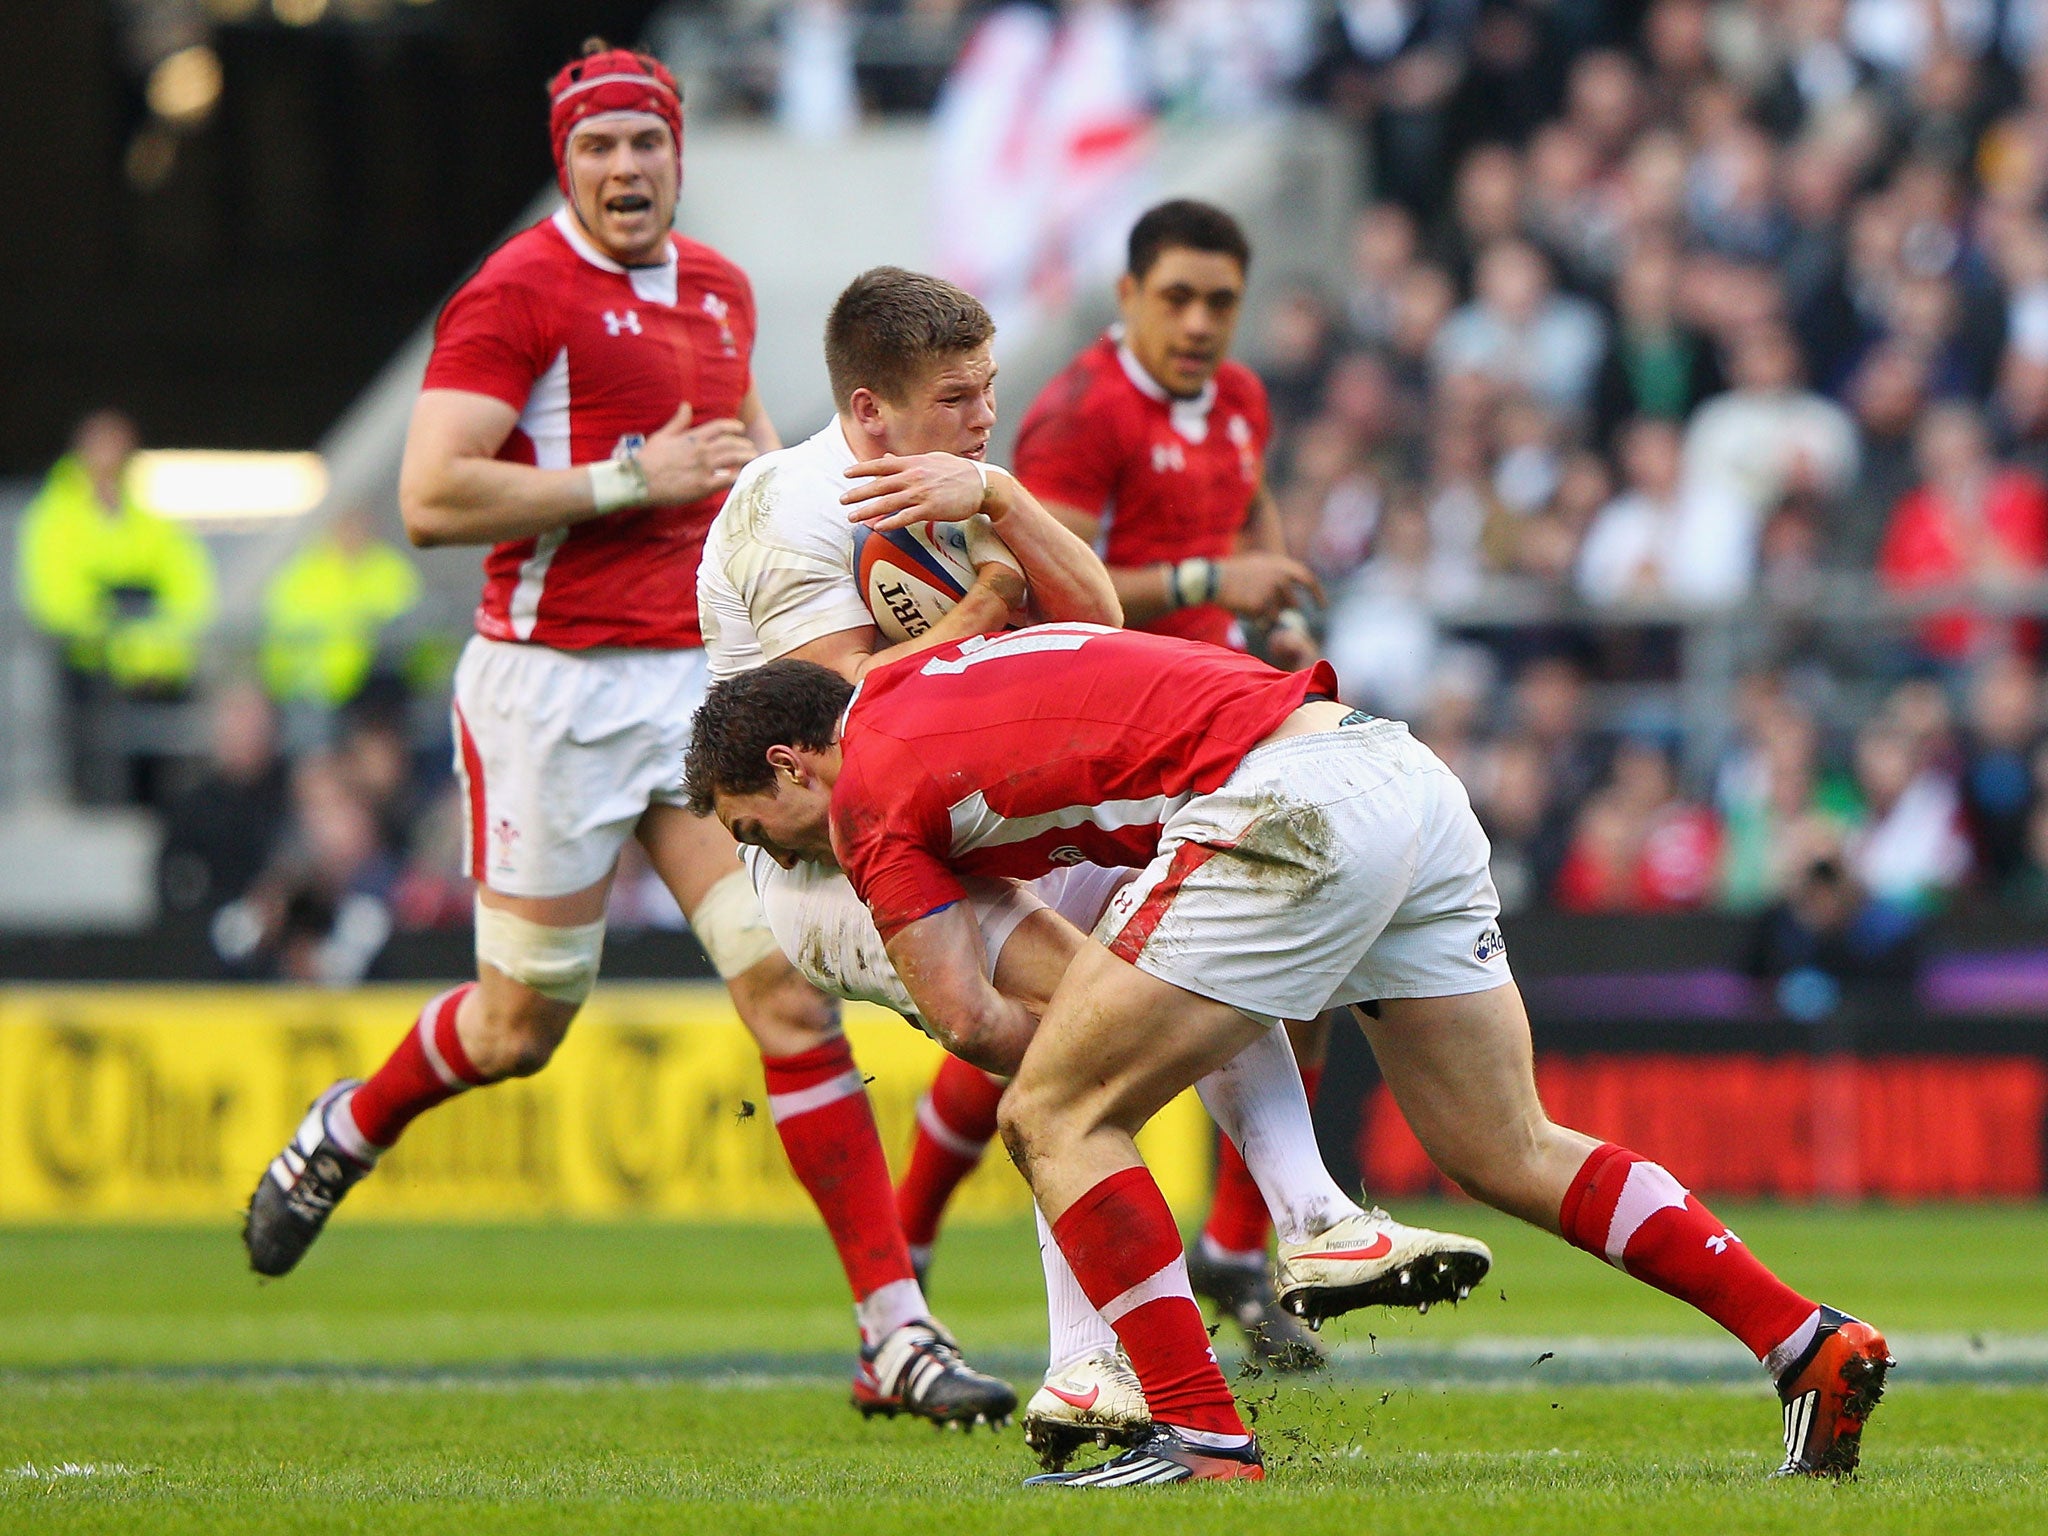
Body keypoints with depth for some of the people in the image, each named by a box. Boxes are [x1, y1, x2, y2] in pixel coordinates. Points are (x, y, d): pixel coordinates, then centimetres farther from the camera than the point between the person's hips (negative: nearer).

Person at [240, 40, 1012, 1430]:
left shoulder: (719, 289, 14)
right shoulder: (521, 292, -8)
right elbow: (432, 498, -17)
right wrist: (631, 481, -15)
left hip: (700, 678, 5)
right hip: (555, 686, -5)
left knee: (792, 986, -8)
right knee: (524, 1026, 5)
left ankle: (897, 1337, -10)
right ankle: (345, 1134, 39)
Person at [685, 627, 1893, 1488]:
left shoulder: (871, 784, 5)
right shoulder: (943, 682, 29)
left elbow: (968, 1017, 3)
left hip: (1289, 808, -9)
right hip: (1409, 778, 9)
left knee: (1059, 1117, 0)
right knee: (1511, 1156, 14)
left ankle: (1206, 1436, -4)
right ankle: (1813, 1344, 9)